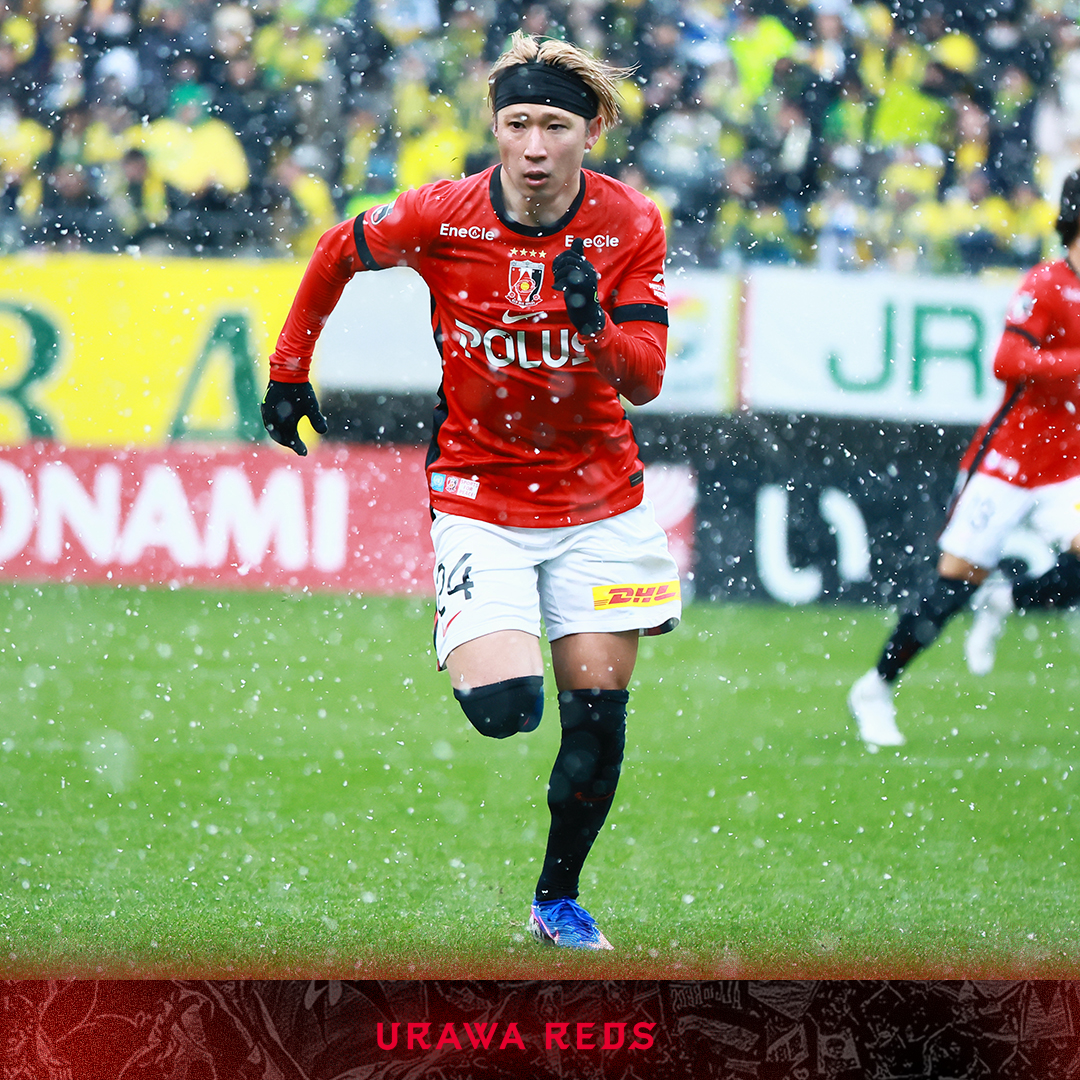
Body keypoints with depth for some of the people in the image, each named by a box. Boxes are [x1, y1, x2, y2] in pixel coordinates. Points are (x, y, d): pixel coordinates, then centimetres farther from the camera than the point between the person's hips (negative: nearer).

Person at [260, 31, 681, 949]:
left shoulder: (630, 224, -11)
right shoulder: (441, 217, -14)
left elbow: (647, 380, -12)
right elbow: (338, 253, 6)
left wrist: (594, 325, -32)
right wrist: (289, 372, 11)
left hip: (600, 499, 2)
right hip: (480, 495, -2)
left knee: (598, 703, -2)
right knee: (503, 707, -18)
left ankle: (560, 898, 19)